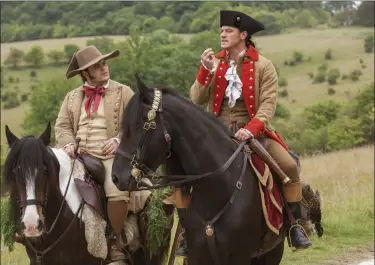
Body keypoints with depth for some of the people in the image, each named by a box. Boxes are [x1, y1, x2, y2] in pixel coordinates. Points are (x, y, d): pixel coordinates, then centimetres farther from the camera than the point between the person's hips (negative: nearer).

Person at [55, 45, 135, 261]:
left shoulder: (123, 92, 7)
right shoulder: (72, 97, 16)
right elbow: (62, 126, 11)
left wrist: (119, 140, -16)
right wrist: (68, 144, -9)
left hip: (111, 156, -4)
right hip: (79, 156, 4)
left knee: (118, 193, -32)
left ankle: (115, 240, -8)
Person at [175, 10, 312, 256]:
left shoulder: (263, 66, -1)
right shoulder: (214, 63, 8)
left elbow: (268, 104, -10)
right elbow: (197, 100, 2)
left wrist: (251, 129, -26)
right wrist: (206, 71, -13)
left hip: (252, 131, -2)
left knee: (289, 166, -22)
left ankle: (295, 223, -3)